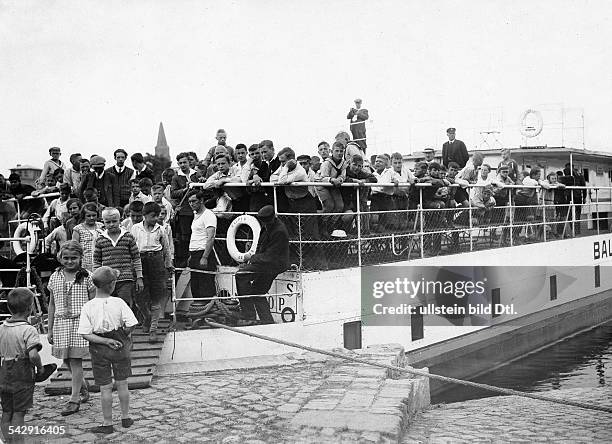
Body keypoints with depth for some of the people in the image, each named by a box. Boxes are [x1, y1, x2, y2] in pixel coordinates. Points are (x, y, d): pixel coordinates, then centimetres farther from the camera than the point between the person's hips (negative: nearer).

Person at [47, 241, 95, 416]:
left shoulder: (86, 277, -3)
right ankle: (84, 390, 30)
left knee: (75, 361, -6)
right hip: (60, 323, 4)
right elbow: (52, 305, 13)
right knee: (67, 361, 8)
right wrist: (50, 329, 12)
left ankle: (74, 400, 2)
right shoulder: (54, 278, 7)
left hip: (80, 323, -4)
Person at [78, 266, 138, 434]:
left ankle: (107, 423, 15)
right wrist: (122, 336, 4)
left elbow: (85, 334, -16)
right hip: (120, 348, 1)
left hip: (99, 351, 0)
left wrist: (105, 341, -13)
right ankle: (125, 417, 28)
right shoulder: (119, 303, -14)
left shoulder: (88, 307, -12)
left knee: (105, 387, 8)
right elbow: (130, 325, -15)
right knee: (122, 384, 16)